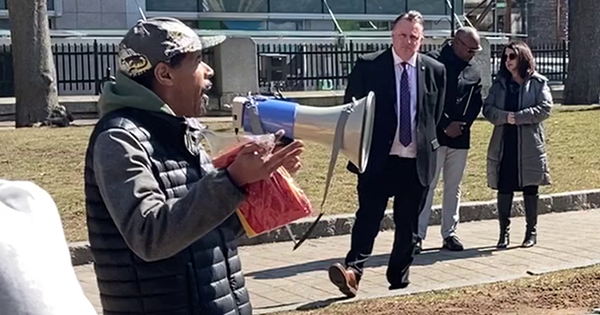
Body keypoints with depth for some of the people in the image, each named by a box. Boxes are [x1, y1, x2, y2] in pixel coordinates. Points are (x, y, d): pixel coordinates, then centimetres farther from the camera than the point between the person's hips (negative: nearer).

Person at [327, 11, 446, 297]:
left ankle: (398, 279, 22)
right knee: (368, 217, -12)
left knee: (408, 225, 10)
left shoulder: (435, 71, 5)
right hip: (378, 159, -3)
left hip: (417, 161, 3)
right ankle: (352, 270, -17)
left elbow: (437, 115, 14)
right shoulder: (367, 66, -2)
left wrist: (429, 146, 10)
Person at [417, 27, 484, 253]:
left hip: (460, 137, 6)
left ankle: (449, 234, 18)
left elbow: (476, 103, 12)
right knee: (427, 185, -6)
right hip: (434, 134, -6)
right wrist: (446, 124, -14)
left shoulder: (474, 71, 12)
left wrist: (462, 124, -5)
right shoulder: (434, 62, -7)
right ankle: (418, 235, -2)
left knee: (453, 187, 10)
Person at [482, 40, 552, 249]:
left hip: (529, 145, -2)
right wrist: (505, 117, -16)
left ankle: (532, 232, 18)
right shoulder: (500, 83, 11)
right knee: (504, 189, 3)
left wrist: (518, 117, -17)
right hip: (503, 144, 2)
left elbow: (545, 108, -10)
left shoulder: (537, 83, 1)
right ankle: (504, 232, 12)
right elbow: (487, 108, 2)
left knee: (530, 189, 6)